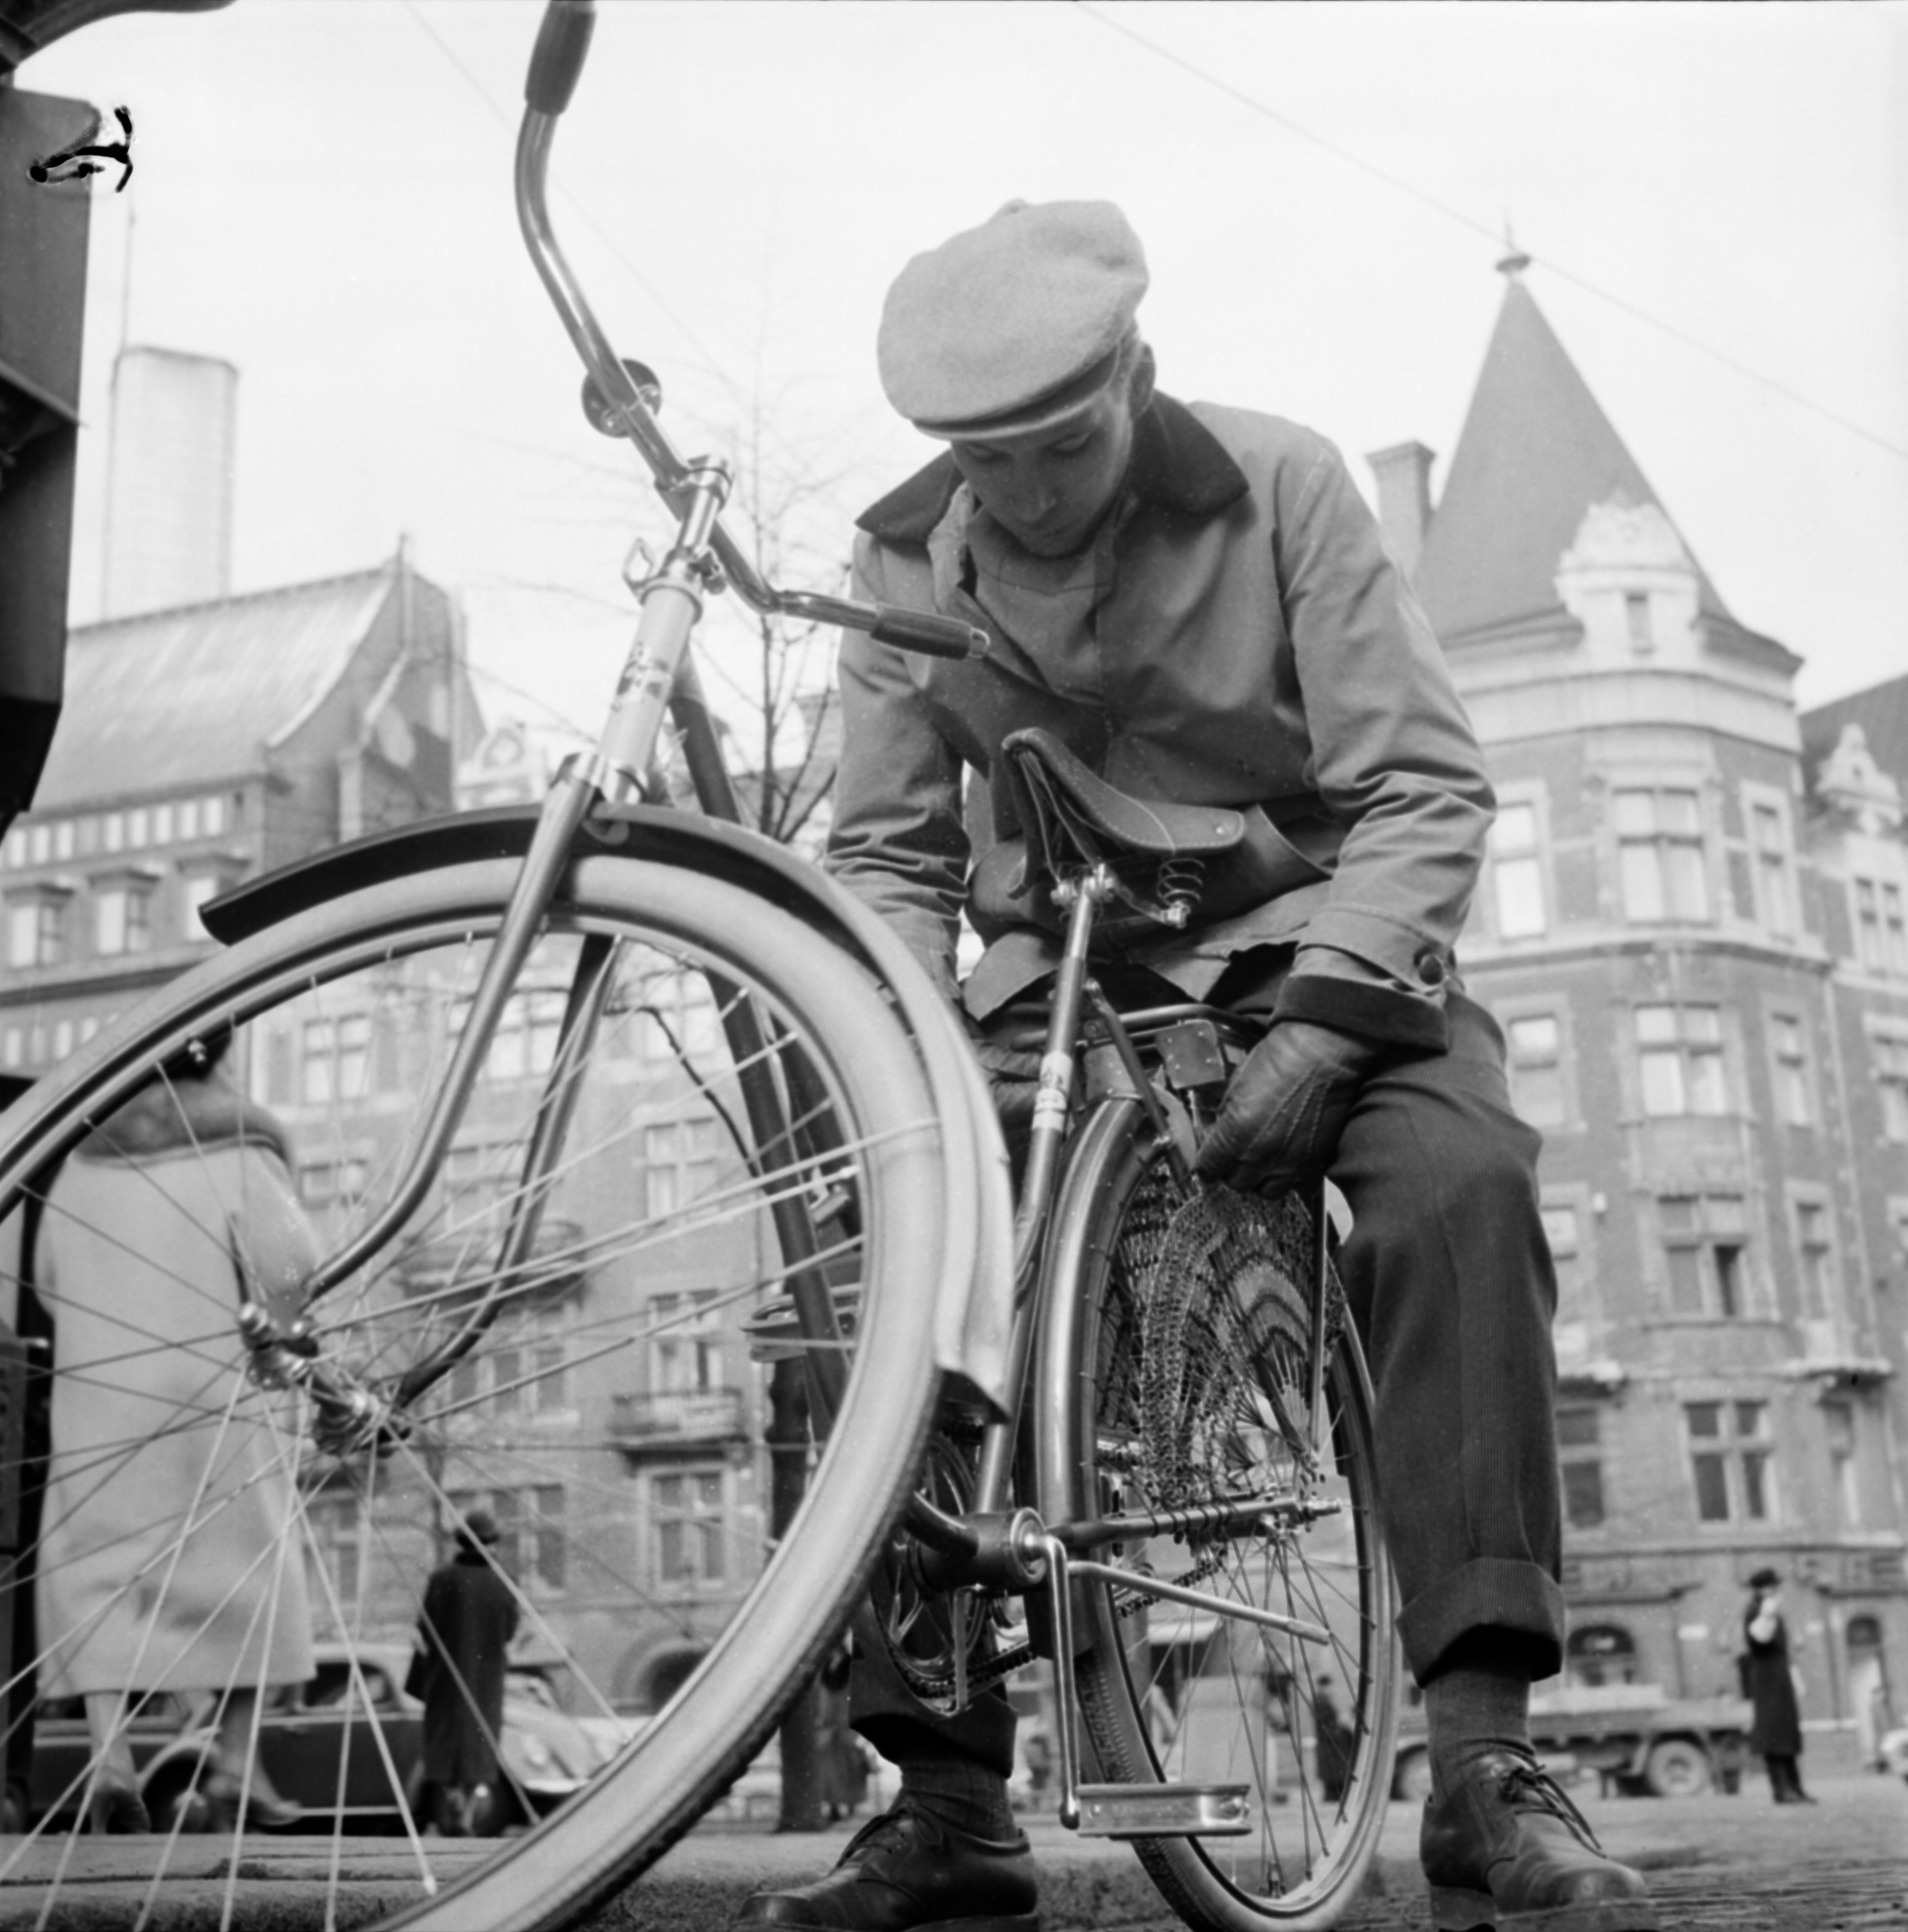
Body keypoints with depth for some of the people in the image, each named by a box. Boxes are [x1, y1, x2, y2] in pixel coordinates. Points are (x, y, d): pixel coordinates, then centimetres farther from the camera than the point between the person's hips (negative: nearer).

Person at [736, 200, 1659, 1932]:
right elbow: (889, 851, 3)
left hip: (1305, 933, -2)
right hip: (1057, 969, 3)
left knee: (1461, 1181, -32)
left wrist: (1322, 1019, -27)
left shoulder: (1274, 482, -11)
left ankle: (1486, 1761, -27)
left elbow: (1424, 788, -14)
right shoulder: (907, 558, -2)